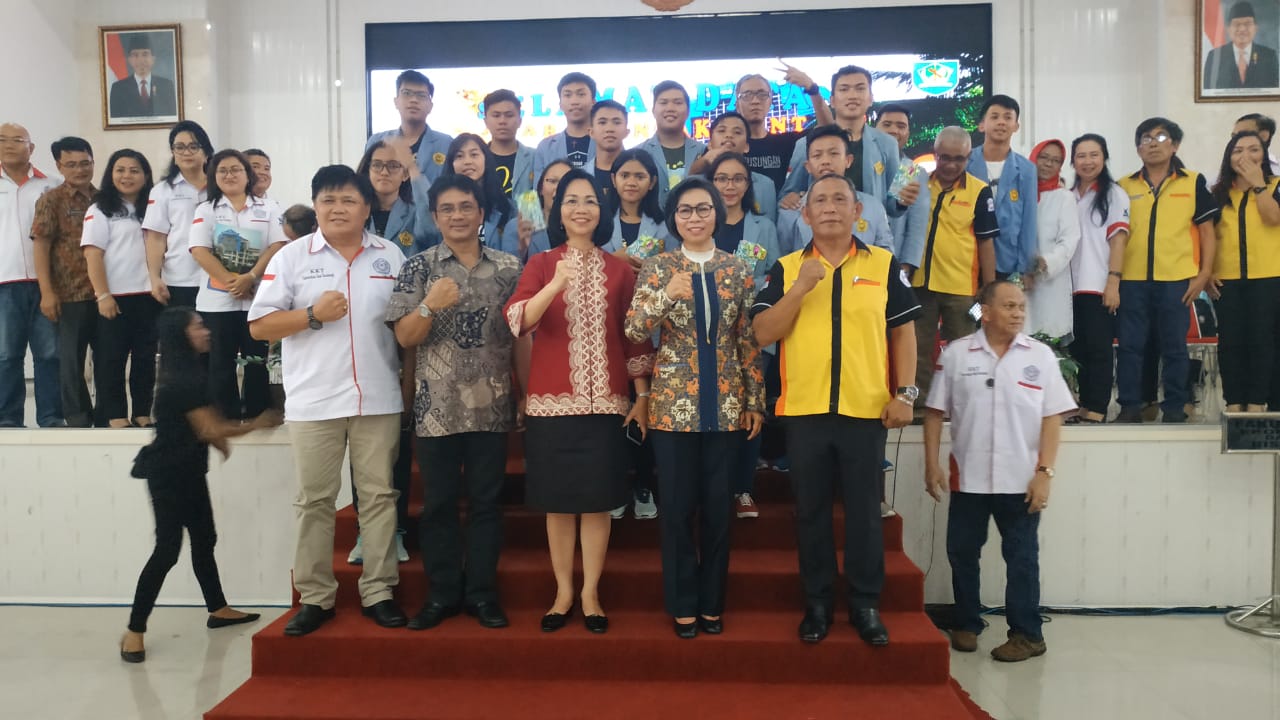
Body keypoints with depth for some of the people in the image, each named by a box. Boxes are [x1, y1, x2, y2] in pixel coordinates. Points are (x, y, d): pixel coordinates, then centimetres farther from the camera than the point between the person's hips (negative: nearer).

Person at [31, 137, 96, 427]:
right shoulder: (51, 200, -1)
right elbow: (40, 246, -6)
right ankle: (77, 415, 13)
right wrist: (47, 292, -14)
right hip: (70, 293, -4)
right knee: (71, 357, 3)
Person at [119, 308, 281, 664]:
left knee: (204, 539, 14)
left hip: (186, 470, 10)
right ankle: (134, 631, -2)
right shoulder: (182, 379, -20)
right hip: (168, 473, -10)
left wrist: (221, 435, 0)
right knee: (168, 548, -9)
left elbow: (204, 422, 20)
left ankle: (218, 610, 25)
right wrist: (257, 424, -8)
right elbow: (209, 429, -18)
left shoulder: (187, 372, 12)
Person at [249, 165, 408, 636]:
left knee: (378, 495, 6)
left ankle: (378, 592, 17)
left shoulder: (390, 257, 8)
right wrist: (313, 315, -12)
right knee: (314, 500, 6)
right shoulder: (291, 257, 3)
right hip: (313, 401, -1)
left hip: (379, 399, 1)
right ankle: (315, 597, 17)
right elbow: (259, 326, 1)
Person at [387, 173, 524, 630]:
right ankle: (442, 594, 20)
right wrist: (430, 305, -22)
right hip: (437, 406, -1)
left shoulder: (509, 267, 5)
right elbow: (404, 338, -4)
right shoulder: (418, 267, 2)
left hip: (492, 406, 1)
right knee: (438, 502, 7)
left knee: (486, 501, 8)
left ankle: (481, 593, 19)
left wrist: (526, 394, 4)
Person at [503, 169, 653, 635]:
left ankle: (590, 594, 16)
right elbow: (516, 321, -15)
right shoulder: (541, 264, 3)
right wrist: (556, 285, -29)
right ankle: (563, 592, 20)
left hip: (605, 400, 1)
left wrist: (642, 394, 5)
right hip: (551, 400, 0)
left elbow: (635, 337, 9)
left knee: (597, 500, 4)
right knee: (558, 501, 6)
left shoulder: (619, 270, 7)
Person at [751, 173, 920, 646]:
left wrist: (905, 393, -1)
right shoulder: (786, 268, 5)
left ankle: (866, 604, 21)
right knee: (811, 511, 9)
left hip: (867, 409, 0)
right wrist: (798, 288, -14)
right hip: (804, 409, 1)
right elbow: (763, 335, -3)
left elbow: (902, 331, 7)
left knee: (864, 511, 7)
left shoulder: (884, 265, 5)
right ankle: (817, 603, 22)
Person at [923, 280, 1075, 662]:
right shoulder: (956, 353, 1)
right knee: (962, 553, 10)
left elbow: (1052, 418, -1)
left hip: (1021, 481, -1)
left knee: (1022, 558, 7)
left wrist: (1045, 472, -9)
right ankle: (966, 624, 26)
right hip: (968, 478, 1)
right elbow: (936, 412, 4)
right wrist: (932, 464, -1)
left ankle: (1027, 634, 17)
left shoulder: (1041, 356, 0)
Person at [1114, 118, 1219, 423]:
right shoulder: (1124, 186, 10)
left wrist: (1204, 273, -2)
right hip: (1132, 279, 1)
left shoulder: (1193, 182, 7)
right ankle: (1129, 406, 11)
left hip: (1176, 279, -1)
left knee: (1174, 346, 4)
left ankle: (1174, 408, 13)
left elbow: (1207, 230, 7)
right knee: (1129, 345, 3)